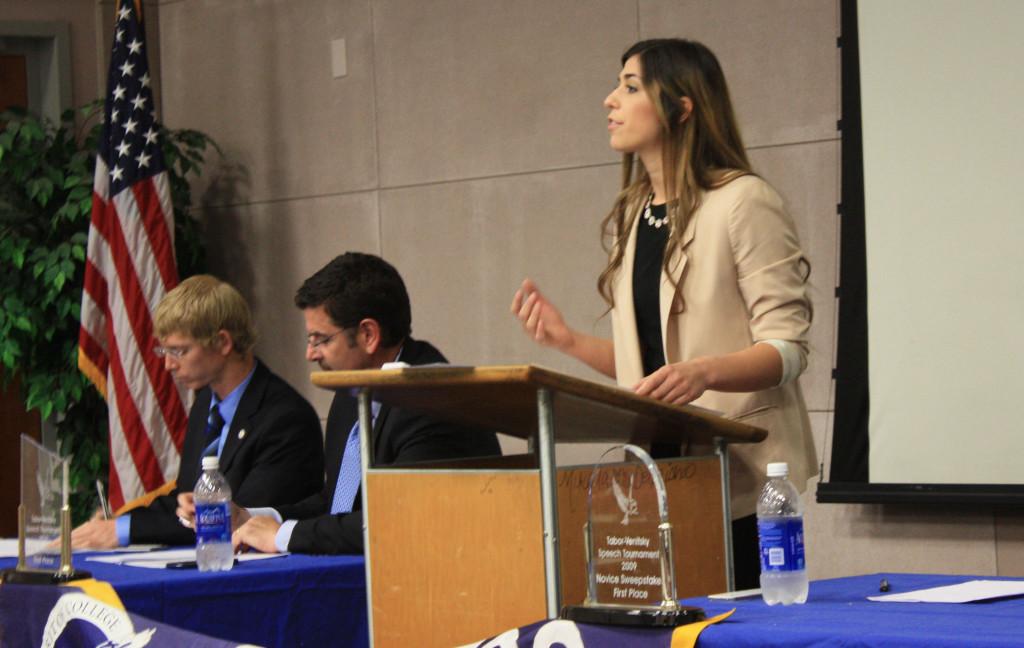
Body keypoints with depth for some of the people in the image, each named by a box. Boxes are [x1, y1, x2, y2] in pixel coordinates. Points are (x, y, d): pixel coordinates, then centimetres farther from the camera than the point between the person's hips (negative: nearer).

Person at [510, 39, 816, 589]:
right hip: (660, 471, 6)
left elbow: (786, 347, -14)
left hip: (742, 471, -6)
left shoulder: (743, 202, -8)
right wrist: (571, 341, 4)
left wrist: (704, 371, -30)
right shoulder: (630, 218, 15)